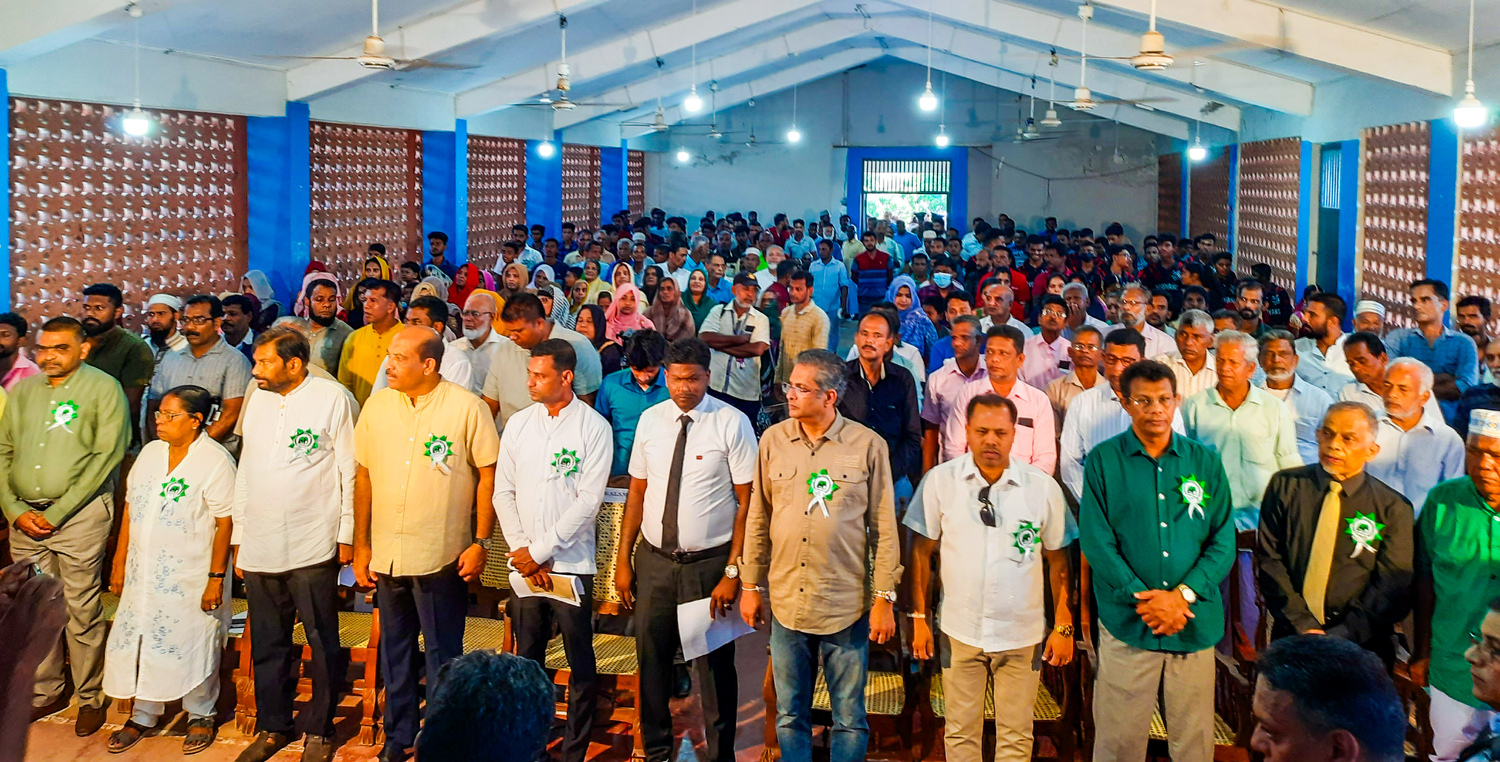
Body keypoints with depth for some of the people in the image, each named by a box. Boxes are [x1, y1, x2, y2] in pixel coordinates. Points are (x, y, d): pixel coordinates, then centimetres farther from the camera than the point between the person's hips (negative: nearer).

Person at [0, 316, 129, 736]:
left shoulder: (103, 389, -3)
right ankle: (46, 692, 23)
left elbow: (106, 456, -9)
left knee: (82, 610, -1)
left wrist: (56, 513, -11)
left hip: (79, 513, -5)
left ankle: (90, 697, 11)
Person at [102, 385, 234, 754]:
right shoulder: (150, 453, 8)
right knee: (140, 639, 10)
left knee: (193, 644, 3)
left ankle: (200, 716, 22)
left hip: (192, 578, -6)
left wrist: (216, 578, -16)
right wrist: (119, 563, 12)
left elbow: (225, 523, -14)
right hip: (144, 573, 6)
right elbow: (130, 508, 14)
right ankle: (144, 715, 27)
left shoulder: (215, 460, -12)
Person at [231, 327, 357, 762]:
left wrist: (346, 535, -8)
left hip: (314, 548, -5)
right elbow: (245, 472, 17)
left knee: (322, 644, 4)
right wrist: (239, 538, 16)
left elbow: (349, 473, -5)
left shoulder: (333, 399, -5)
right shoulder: (257, 400, 12)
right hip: (260, 548, 5)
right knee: (268, 645, 12)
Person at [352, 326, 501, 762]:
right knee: (394, 651, 17)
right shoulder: (377, 406, 2)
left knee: (442, 655, 6)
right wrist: (361, 546, 7)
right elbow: (363, 477, 8)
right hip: (387, 555, 4)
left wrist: (481, 542, -9)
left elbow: (488, 474, -6)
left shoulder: (466, 408, -10)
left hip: (442, 557, -4)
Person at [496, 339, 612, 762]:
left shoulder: (593, 427, -7)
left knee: (580, 664, 4)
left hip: (571, 564, -4)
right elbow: (503, 493, 7)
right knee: (527, 659, 12)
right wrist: (523, 552, -4)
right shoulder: (518, 424, 6)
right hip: (524, 565, 4)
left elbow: (589, 501, -11)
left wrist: (541, 551, -11)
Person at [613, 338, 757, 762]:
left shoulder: (732, 424, -10)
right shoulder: (650, 420, 3)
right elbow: (637, 492, 8)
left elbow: (747, 502, -9)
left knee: (714, 664, 6)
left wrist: (733, 571, -13)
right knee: (652, 658, 13)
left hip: (709, 563, -4)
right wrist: (623, 559, 5)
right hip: (654, 560, 4)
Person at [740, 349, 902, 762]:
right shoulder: (773, 440, 2)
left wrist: (884, 599, -5)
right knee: (790, 716, 14)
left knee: (849, 719, 9)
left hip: (847, 606, -2)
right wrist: (750, 586, 10)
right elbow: (758, 519, 9)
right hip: (786, 602, 3)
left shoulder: (868, 445, -7)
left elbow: (884, 527, -3)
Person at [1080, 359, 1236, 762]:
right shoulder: (1103, 460, 1)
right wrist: (1144, 600, -14)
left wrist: (1183, 594, -11)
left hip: (1195, 622, 2)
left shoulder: (1205, 461, 7)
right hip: (1127, 623, -2)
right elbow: (1096, 540, -6)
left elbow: (1224, 540, 3)